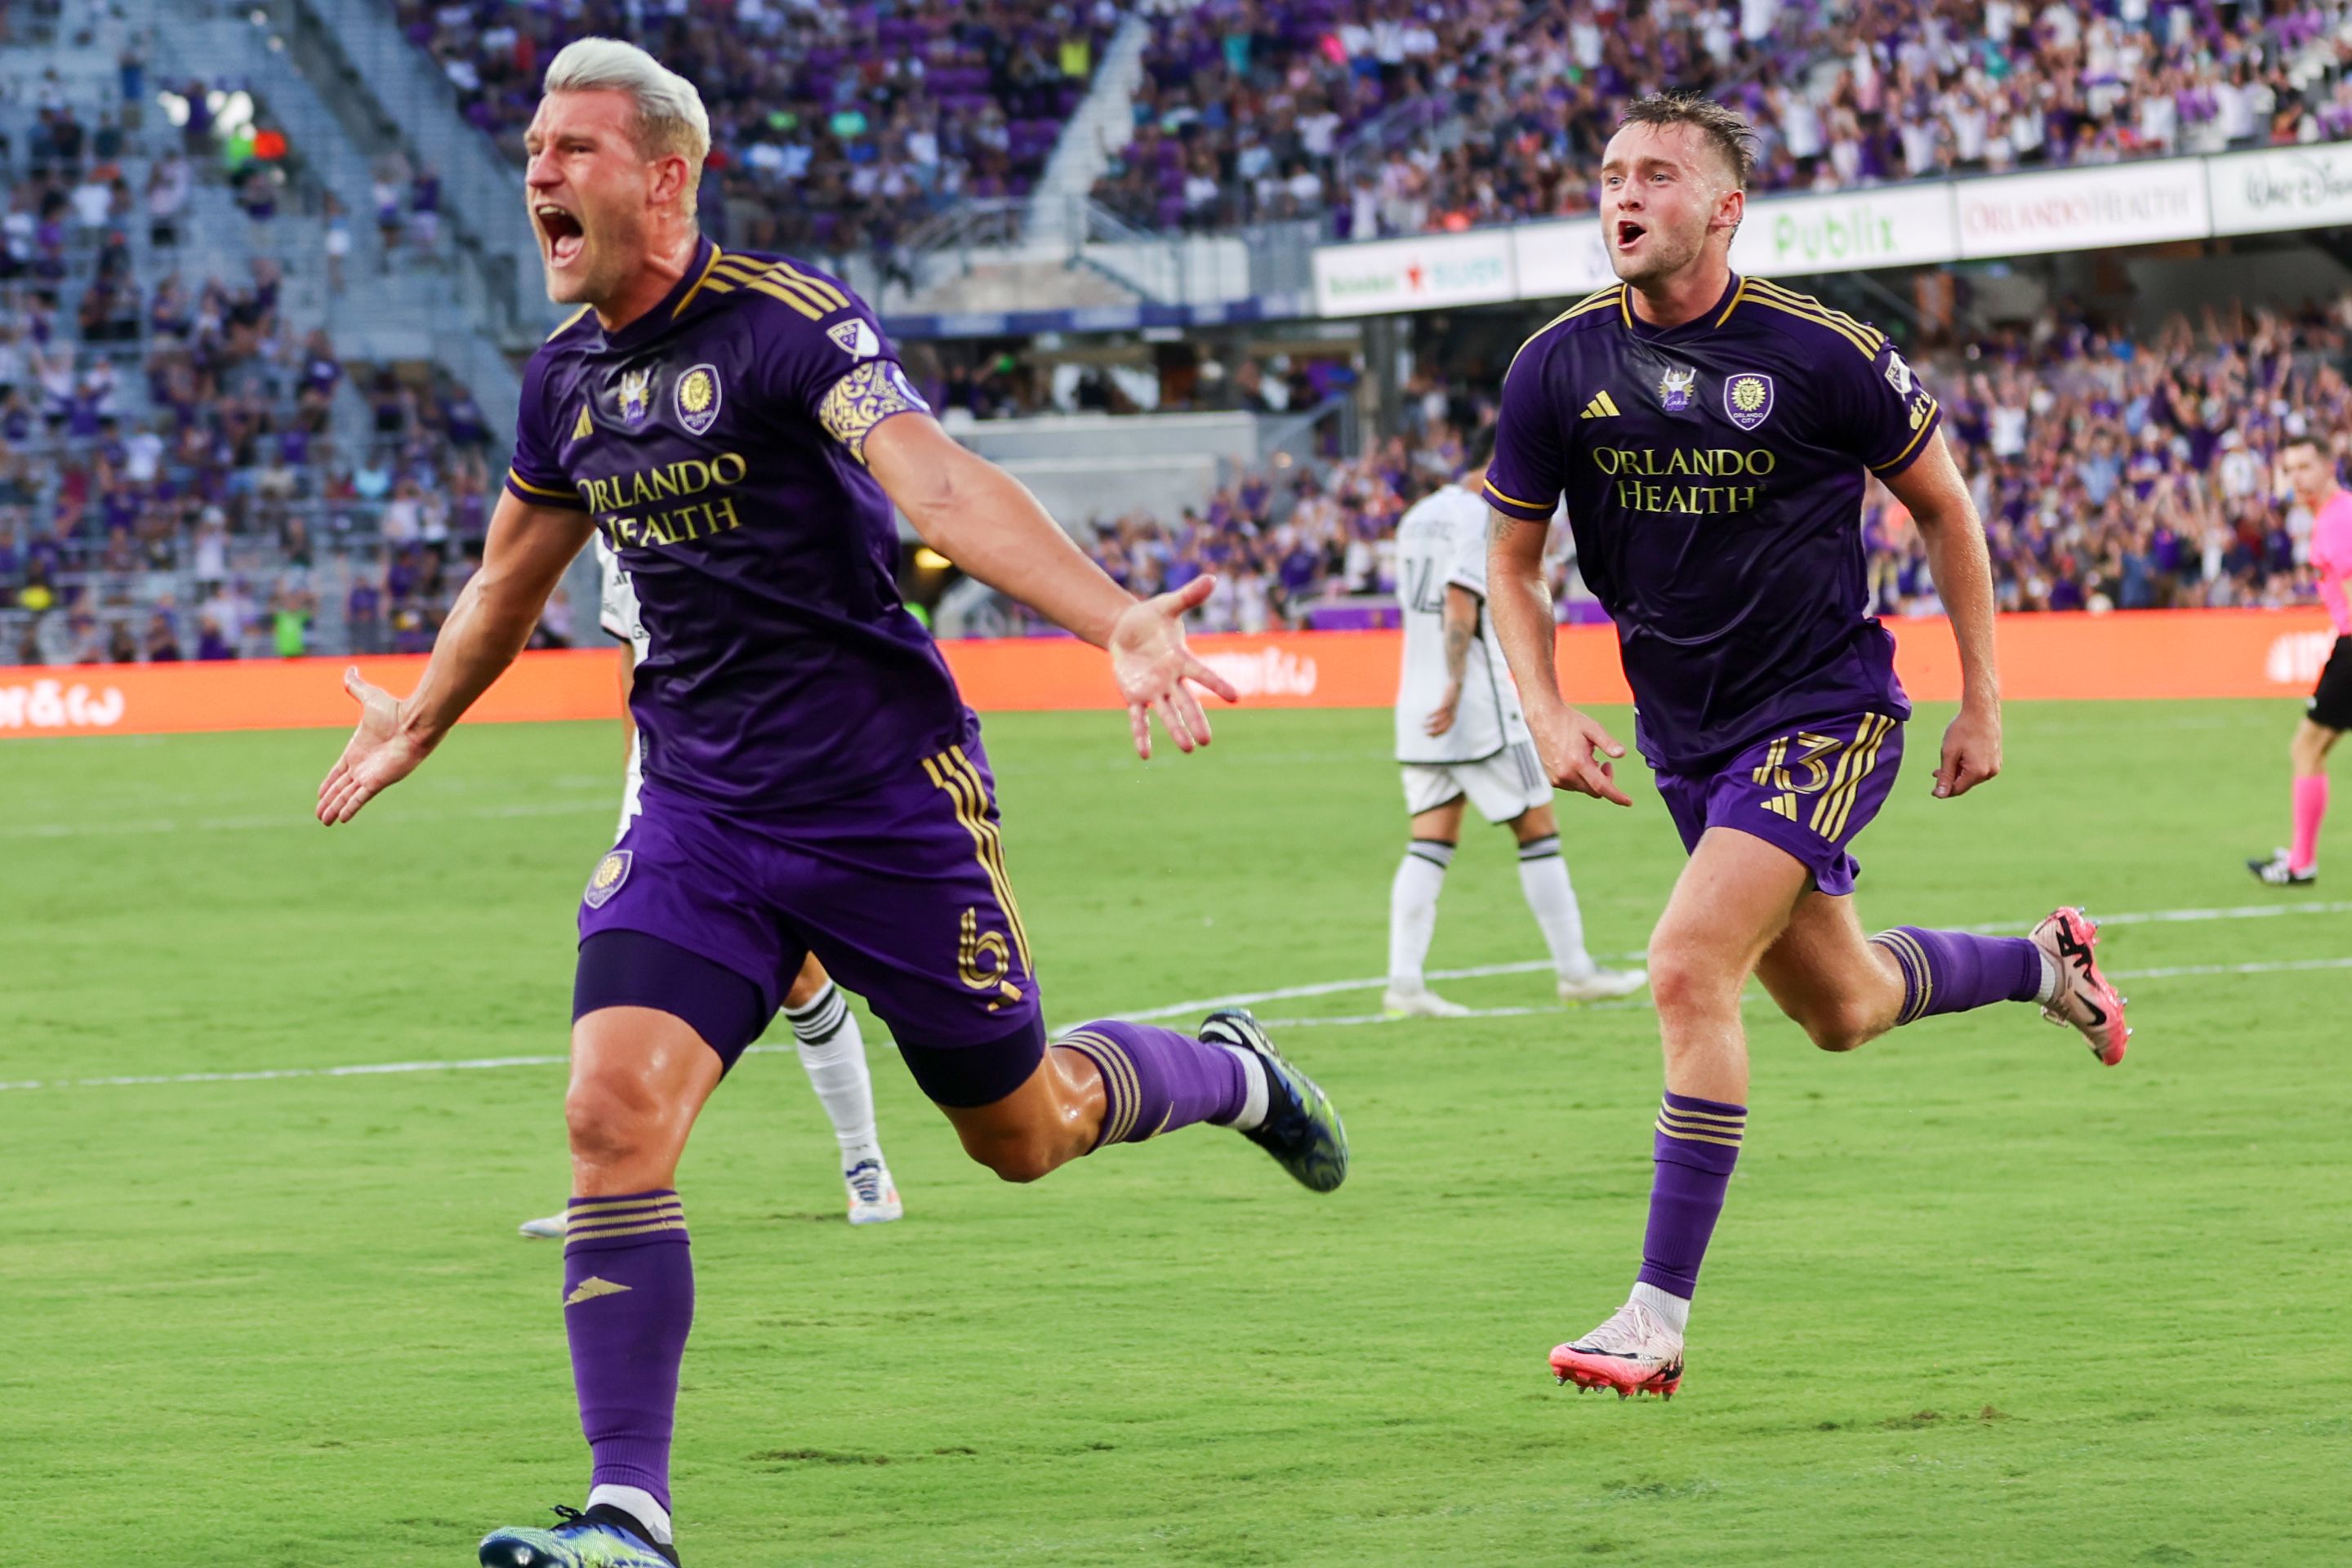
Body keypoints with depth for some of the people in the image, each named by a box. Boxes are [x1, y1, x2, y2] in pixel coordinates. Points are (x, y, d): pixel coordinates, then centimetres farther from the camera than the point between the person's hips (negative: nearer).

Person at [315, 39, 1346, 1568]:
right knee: (615, 1111, -16)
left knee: (1019, 1131, 10)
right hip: (700, 808, 5)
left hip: (887, 795, -5)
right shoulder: (568, 374, 4)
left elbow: (939, 482, -32)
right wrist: (418, 724, 39)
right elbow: (511, 574, 25)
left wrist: (1116, 621, -47)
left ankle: (1226, 1071, 44)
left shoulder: (788, 322, -16)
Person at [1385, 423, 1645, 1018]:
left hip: (1419, 701, 8)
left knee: (1432, 842, 4)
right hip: (1480, 708, -8)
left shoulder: (1418, 517, 15)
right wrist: (1455, 687, -25)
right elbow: (1460, 602, -21)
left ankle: (1404, 983, -6)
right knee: (1538, 831, 3)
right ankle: (1574, 971, 8)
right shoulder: (1480, 518, -11)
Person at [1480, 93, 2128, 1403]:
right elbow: (1514, 558, 7)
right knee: (1844, 1010, 18)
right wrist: (1549, 714, -7)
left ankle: (1661, 1317, -16)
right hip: (1684, 730, 5)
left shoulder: (1823, 354, -15)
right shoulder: (1561, 367, -6)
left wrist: (1983, 699, 1)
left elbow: (1943, 505, 0)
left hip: (1824, 712, -5)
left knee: (1690, 968, -22)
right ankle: (2045, 962, 50)